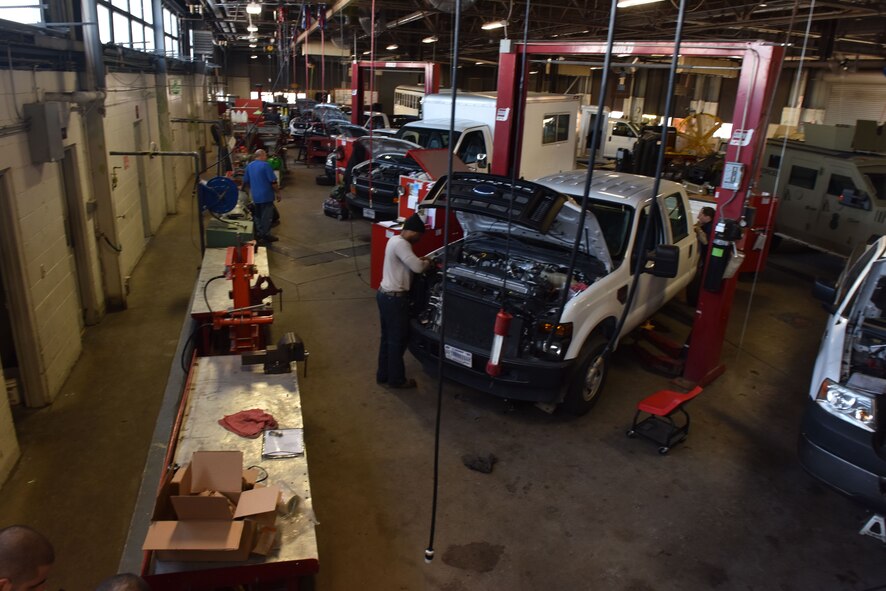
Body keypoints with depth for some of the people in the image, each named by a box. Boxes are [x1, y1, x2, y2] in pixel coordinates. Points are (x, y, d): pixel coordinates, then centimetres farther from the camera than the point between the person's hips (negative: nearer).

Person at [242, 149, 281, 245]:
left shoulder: (249, 166, 8)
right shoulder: (265, 165, -13)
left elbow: (245, 181, 17)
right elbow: (273, 181, -15)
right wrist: (277, 192, -4)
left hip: (255, 196, 7)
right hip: (266, 195, -7)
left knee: (258, 216, 18)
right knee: (267, 217, 1)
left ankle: (259, 235, 23)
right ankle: (263, 236, 4)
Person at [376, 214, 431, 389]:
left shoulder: (395, 240, 11)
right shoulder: (400, 244, -22)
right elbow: (417, 267, -26)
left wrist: (421, 261, 8)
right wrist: (427, 263, -5)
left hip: (384, 294, 10)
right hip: (394, 298, -10)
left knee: (387, 337, 19)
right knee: (397, 340, 4)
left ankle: (383, 374, 31)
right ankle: (396, 379, 17)